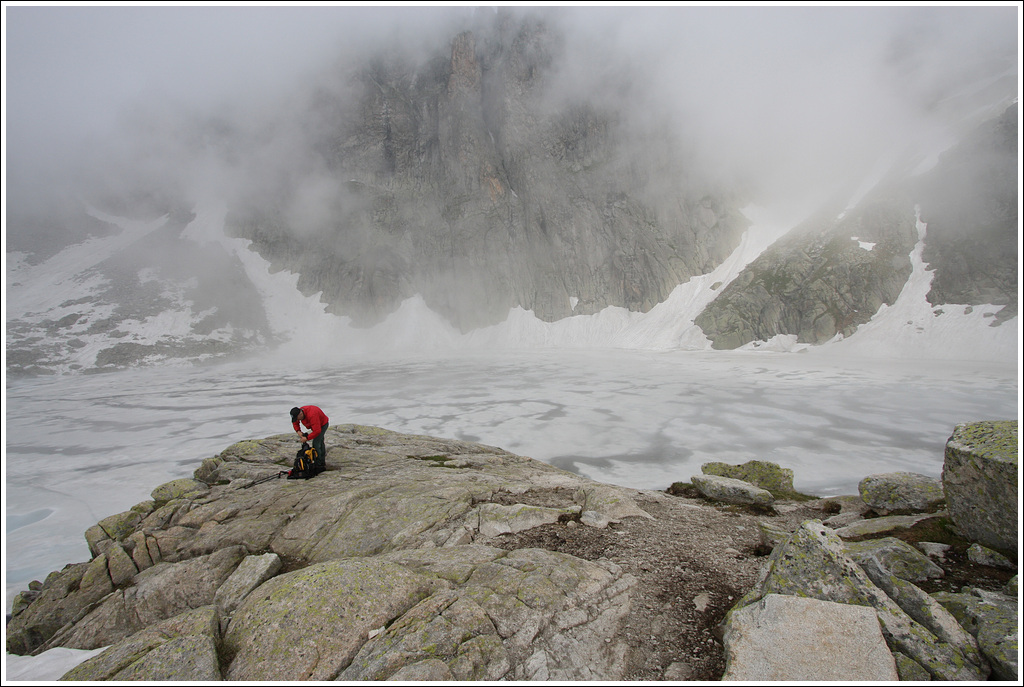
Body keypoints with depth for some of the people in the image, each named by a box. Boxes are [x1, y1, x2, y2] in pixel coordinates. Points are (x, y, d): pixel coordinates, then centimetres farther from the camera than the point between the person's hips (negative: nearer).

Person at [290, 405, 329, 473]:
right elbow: (295, 423, 6)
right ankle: (323, 464, 33)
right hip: (316, 425, 9)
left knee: (316, 444, -17)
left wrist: (307, 438, -33)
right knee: (320, 443, 19)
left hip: (322, 425, -9)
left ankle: (318, 465, -11)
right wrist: (298, 431, -10)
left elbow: (317, 431, -41)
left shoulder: (312, 415, -41)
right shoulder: (299, 412, -15)